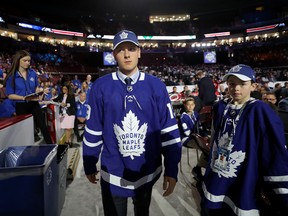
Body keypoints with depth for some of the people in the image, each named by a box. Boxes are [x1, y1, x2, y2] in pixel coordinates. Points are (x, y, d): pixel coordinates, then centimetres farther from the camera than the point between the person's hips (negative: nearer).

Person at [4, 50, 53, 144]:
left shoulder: (33, 73, -1)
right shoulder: (12, 76, -10)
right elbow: (10, 95, -9)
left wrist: (39, 91, -11)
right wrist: (24, 98, -23)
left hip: (34, 104, 3)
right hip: (21, 106, -2)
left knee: (43, 126, 4)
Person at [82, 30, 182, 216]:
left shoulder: (156, 86, -8)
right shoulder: (101, 86, -9)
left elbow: (169, 131, -6)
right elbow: (93, 130, -2)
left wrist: (171, 170, -6)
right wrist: (90, 165, 6)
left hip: (147, 173, 1)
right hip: (112, 174, 0)